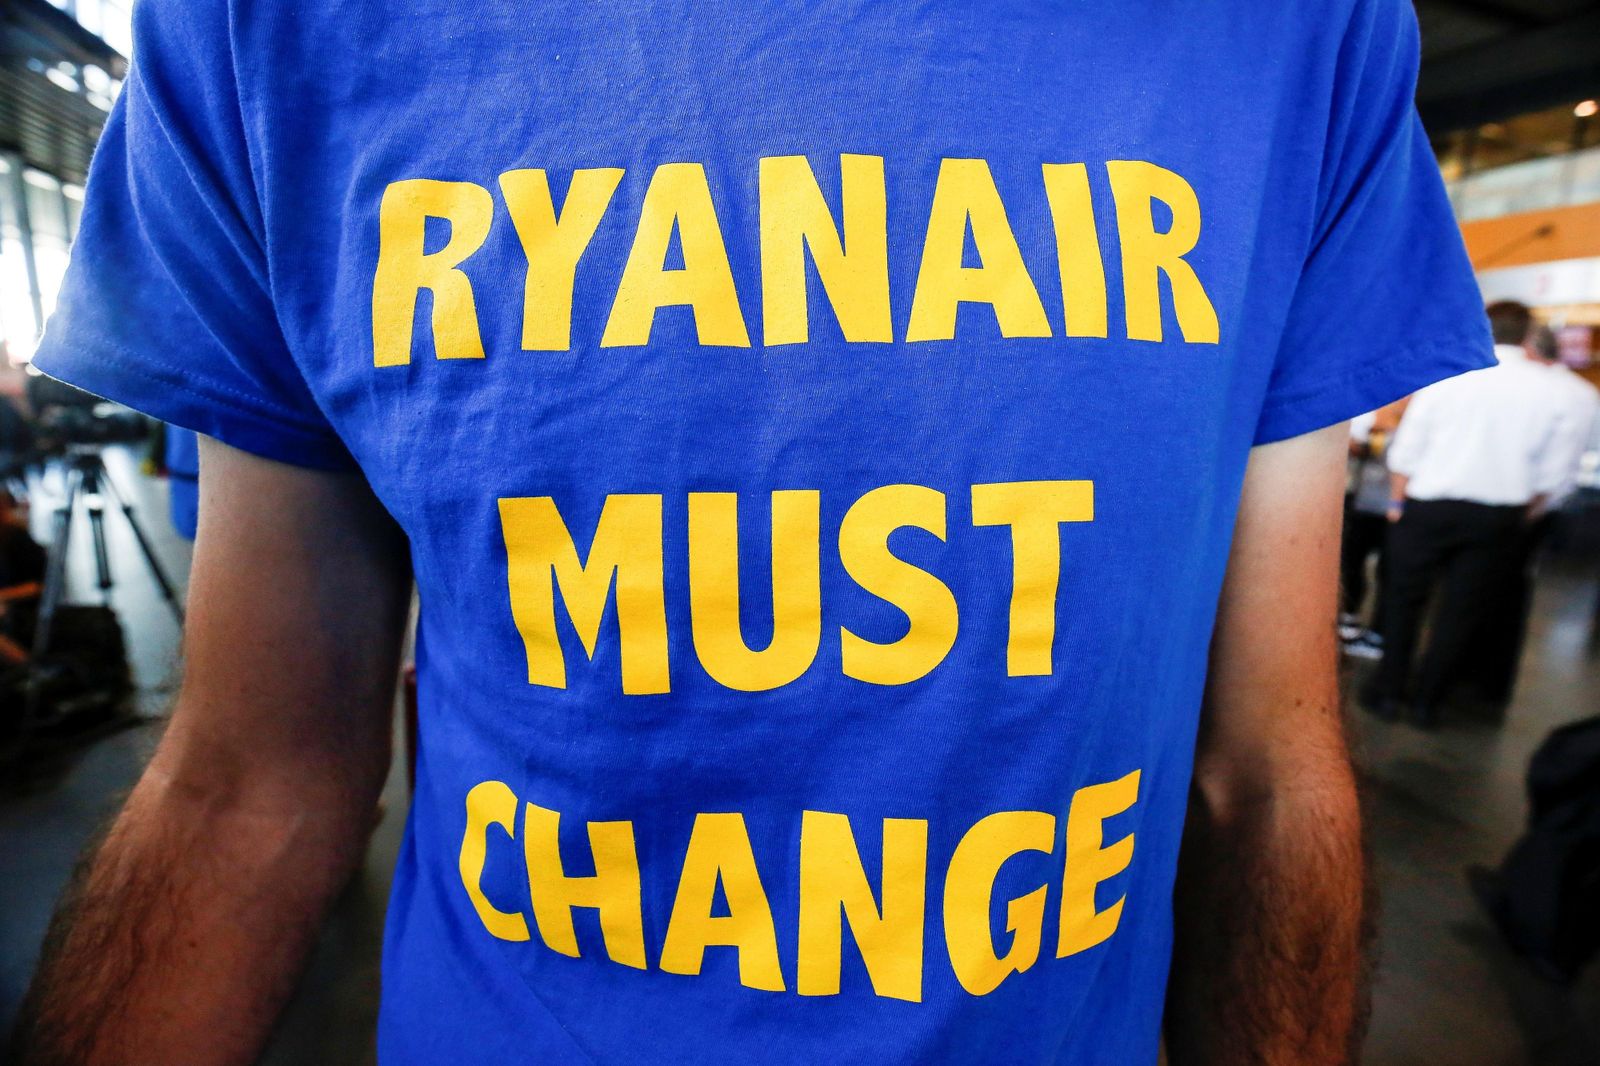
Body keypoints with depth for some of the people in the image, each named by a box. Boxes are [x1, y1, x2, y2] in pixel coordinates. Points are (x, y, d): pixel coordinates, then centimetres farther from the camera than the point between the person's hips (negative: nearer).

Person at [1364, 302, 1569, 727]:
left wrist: (1397, 502, 4)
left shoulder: (1449, 373, -4)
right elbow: (1548, 472, 6)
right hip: (1499, 515, 2)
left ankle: (1388, 692, 15)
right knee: (1464, 611, 10)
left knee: (1405, 598, 10)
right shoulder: (1545, 386, 3)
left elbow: (1406, 449, -6)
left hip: (1430, 506, -2)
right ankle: (1427, 701, 17)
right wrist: (1522, 518, 19)